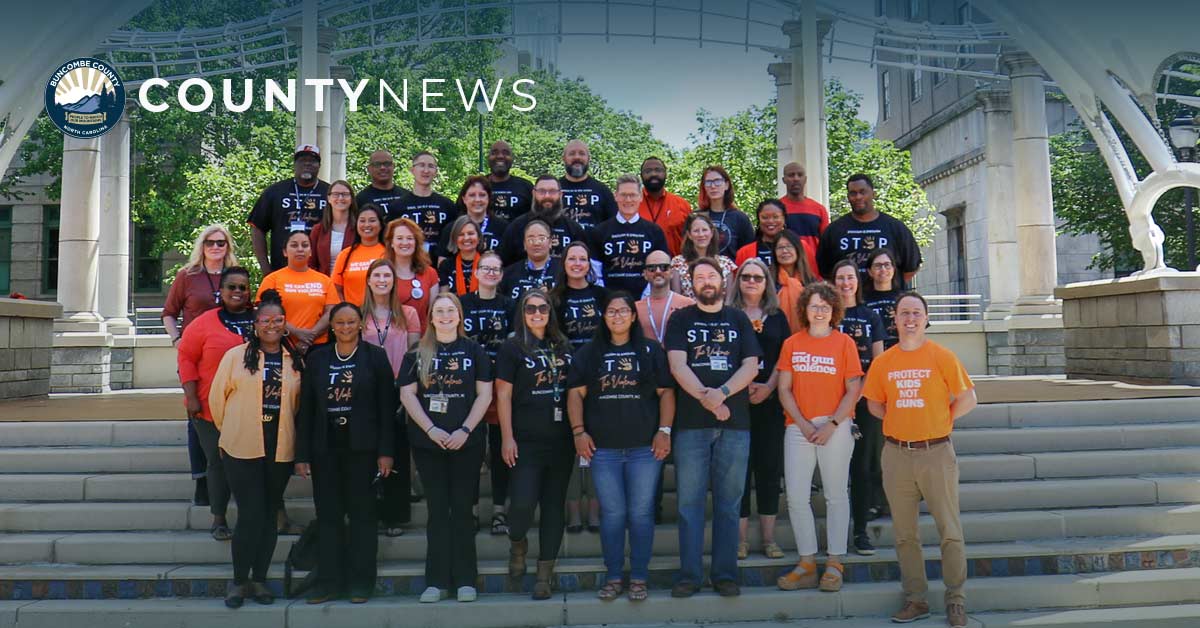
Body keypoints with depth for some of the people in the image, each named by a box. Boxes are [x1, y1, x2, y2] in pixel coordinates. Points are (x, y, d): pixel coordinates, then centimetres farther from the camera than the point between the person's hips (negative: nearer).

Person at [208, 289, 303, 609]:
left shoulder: (295, 361, 6)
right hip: (242, 449, -3)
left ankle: (259, 580, 23)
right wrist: (230, 431, 9)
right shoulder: (236, 356, -2)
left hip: (280, 450, 3)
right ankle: (239, 581, 14)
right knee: (250, 516, -3)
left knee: (268, 515, 10)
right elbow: (217, 397, 3)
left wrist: (286, 432, 11)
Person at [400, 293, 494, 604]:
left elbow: (484, 394, 0)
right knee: (437, 510, 4)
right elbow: (407, 395, 2)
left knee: (462, 508, 3)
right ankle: (436, 581, 10)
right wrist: (431, 430, -10)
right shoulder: (417, 354, 8)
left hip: (466, 441, -1)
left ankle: (465, 580, 10)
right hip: (427, 442, 1)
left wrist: (464, 431, -10)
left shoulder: (474, 350, 5)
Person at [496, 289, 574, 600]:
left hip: (561, 440, 4)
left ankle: (545, 572, 18)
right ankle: (517, 543, 23)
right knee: (523, 502, -12)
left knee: (554, 505, 7)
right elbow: (503, 395, -4)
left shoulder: (563, 347, 10)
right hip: (527, 441, -4)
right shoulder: (512, 348, -1)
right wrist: (507, 437, -10)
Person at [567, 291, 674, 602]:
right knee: (612, 514, 5)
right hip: (603, 448, 1)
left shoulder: (651, 351, 7)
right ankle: (613, 577, 17)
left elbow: (666, 392, 4)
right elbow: (575, 393, 7)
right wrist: (578, 431, -3)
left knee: (641, 513, 3)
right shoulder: (588, 353, 10)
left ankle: (639, 579, 14)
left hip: (645, 448, -1)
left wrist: (664, 430, -5)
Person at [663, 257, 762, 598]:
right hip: (691, 423, -1)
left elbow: (751, 366, 2)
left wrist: (722, 393, -14)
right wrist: (706, 398, -17)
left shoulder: (739, 319, 12)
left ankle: (726, 573, 13)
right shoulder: (680, 320, 9)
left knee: (729, 502, 5)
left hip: (735, 422, 1)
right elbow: (678, 366, -3)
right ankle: (689, 574, 8)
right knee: (690, 502, 1)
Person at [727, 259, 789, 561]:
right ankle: (740, 538, 7)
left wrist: (768, 387, -7)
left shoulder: (777, 317, 13)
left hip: (770, 402, 2)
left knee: (769, 468, 4)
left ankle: (769, 538, 13)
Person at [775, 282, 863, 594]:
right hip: (799, 428, 2)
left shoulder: (844, 342, 2)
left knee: (835, 495, 5)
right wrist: (803, 424, -6)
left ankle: (835, 563, 15)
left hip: (835, 428, -2)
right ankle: (806, 563, 13)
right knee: (796, 496, 1)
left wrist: (832, 424, -10)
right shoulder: (792, 344, 8)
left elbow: (854, 390, 0)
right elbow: (784, 389, 6)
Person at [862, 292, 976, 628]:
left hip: (936, 452, -3)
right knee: (904, 533, 9)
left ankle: (955, 600, 17)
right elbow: (874, 404, 16)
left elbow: (968, 399, 0)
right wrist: (899, 420, 5)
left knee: (950, 531, 3)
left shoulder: (942, 357, -3)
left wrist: (941, 420, -1)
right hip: (896, 454, 3)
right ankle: (915, 599, 21)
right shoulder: (882, 362, 5)